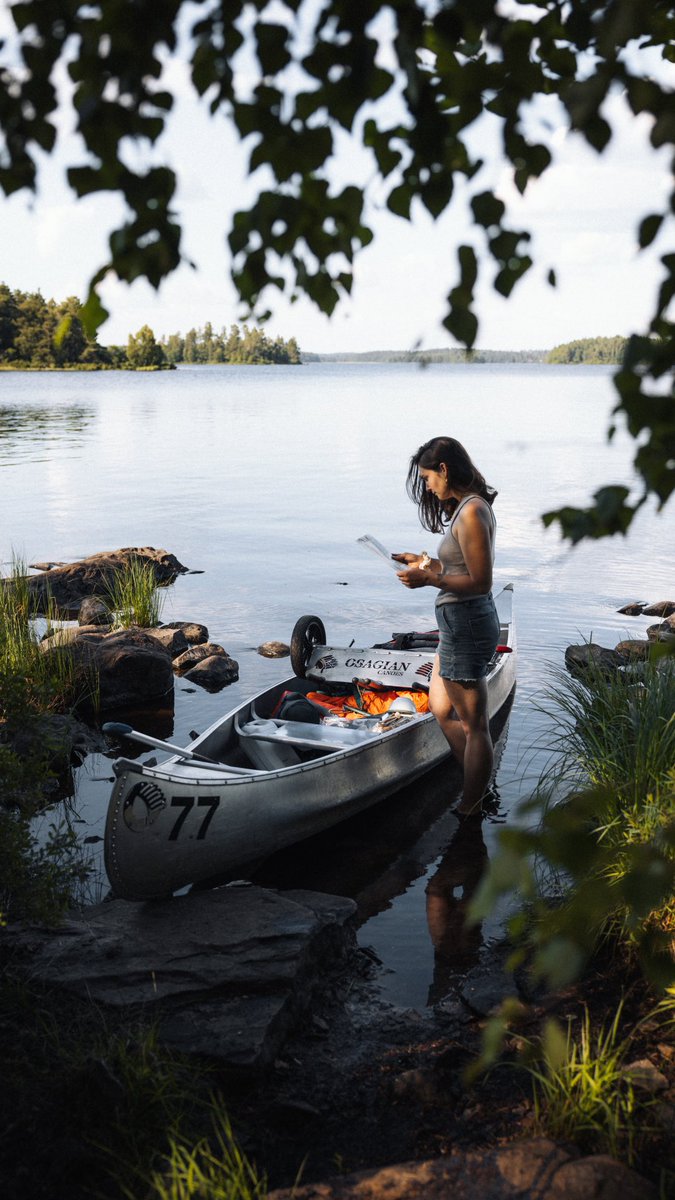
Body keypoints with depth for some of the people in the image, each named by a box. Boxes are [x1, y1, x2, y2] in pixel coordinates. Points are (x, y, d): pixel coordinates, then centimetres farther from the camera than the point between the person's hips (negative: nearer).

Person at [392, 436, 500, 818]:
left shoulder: (470, 513, -20)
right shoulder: (471, 506, 11)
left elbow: (480, 582, -22)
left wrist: (428, 579, -20)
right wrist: (426, 563, 11)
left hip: (466, 623, -11)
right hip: (461, 622, 11)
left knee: (473, 725, 3)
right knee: (442, 709, 24)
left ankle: (472, 809, 17)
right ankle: (479, 785, 34)